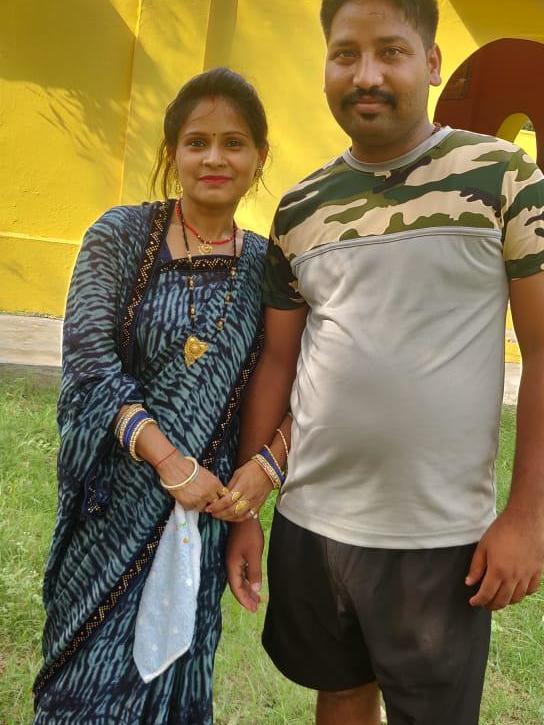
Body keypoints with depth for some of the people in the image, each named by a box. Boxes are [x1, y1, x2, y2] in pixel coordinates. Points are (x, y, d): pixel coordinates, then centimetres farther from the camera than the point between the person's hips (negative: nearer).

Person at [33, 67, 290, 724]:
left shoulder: (264, 265, 1)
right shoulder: (121, 236, -5)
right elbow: (89, 363, -12)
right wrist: (171, 461, -19)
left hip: (208, 499, 2)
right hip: (114, 497, -1)